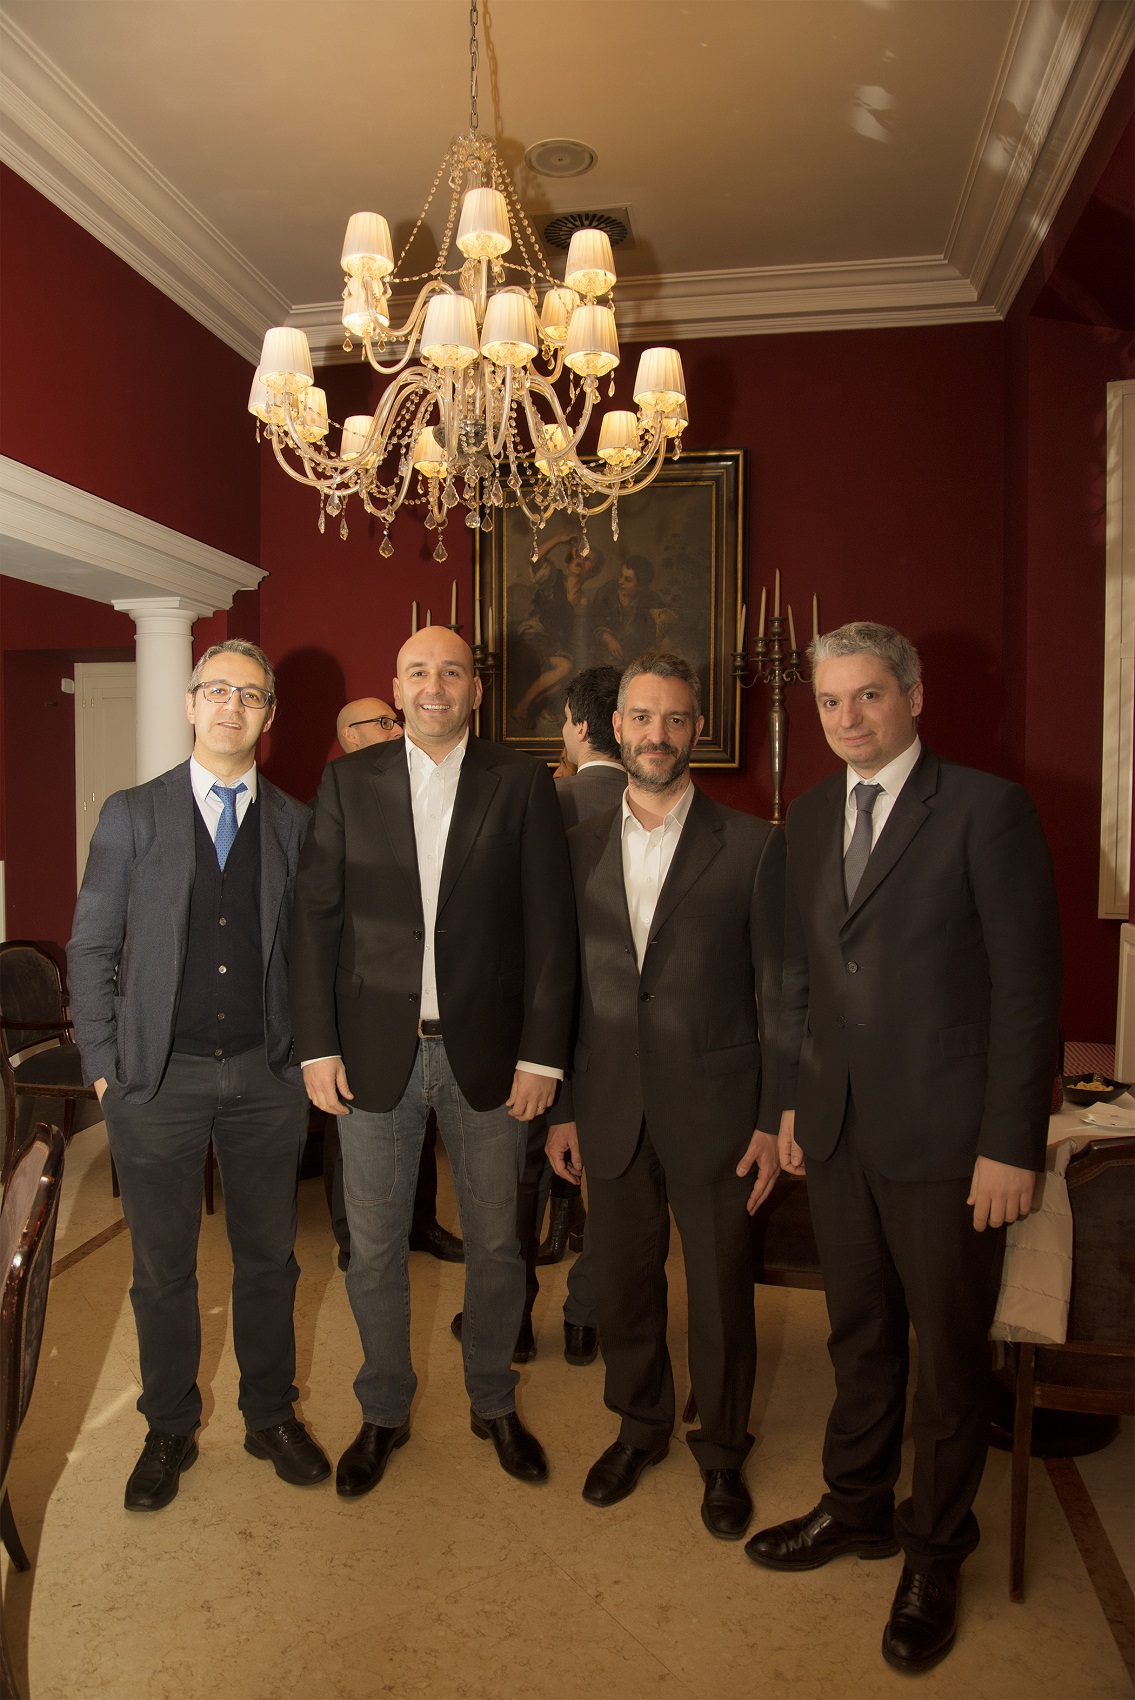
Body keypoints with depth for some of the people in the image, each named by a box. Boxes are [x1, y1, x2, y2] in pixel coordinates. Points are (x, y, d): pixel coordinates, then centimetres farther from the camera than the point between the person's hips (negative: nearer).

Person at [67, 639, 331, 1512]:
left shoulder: (295, 824, 4)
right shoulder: (132, 814, 2)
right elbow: (91, 949, 2)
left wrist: (309, 1051, -1)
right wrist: (104, 1065, -3)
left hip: (266, 1077, 1)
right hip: (158, 1078, -1)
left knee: (269, 1258, 13)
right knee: (162, 1268, 12)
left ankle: (271, 1416, 34)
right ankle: (170, 1431, 33)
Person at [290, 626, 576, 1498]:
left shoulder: (521, 782, -1)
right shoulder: (349, 781, 3)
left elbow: (550, 925, -3)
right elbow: (316, 917, 1)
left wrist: (542, 1054, -7)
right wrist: (317, 1046, -4)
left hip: (486, 1053, 0)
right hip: (376, 1051, 1)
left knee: (495, 1242, 14)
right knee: (374, 1247, 13)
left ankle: (495, 1402, 37)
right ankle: (385, 1411, 36)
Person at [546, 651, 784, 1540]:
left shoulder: (752, 845, -5)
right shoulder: (579, 847, 4)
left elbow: (775, 991, -4)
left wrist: (774, 1121, -6)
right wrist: (561, 1107, 6)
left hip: (712, 1108, -2)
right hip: (611, 1111, 3)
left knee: (722, 1291, 11)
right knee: (621, 1284, 16)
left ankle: (722, 1450, 35)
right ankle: (640, 1427, 42)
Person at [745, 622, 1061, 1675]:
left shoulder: (986, 809, -10)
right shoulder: (809, 817, 8)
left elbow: (1026, 986, -12)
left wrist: (1011, 1145, -14)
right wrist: (794, 1097, 10)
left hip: (944, 1133, -5)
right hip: (836, 1128, 5)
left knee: (950, 1348, 12)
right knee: (858, 1332, 20)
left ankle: (935, 1550, 34)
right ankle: (857, 1507, 41)